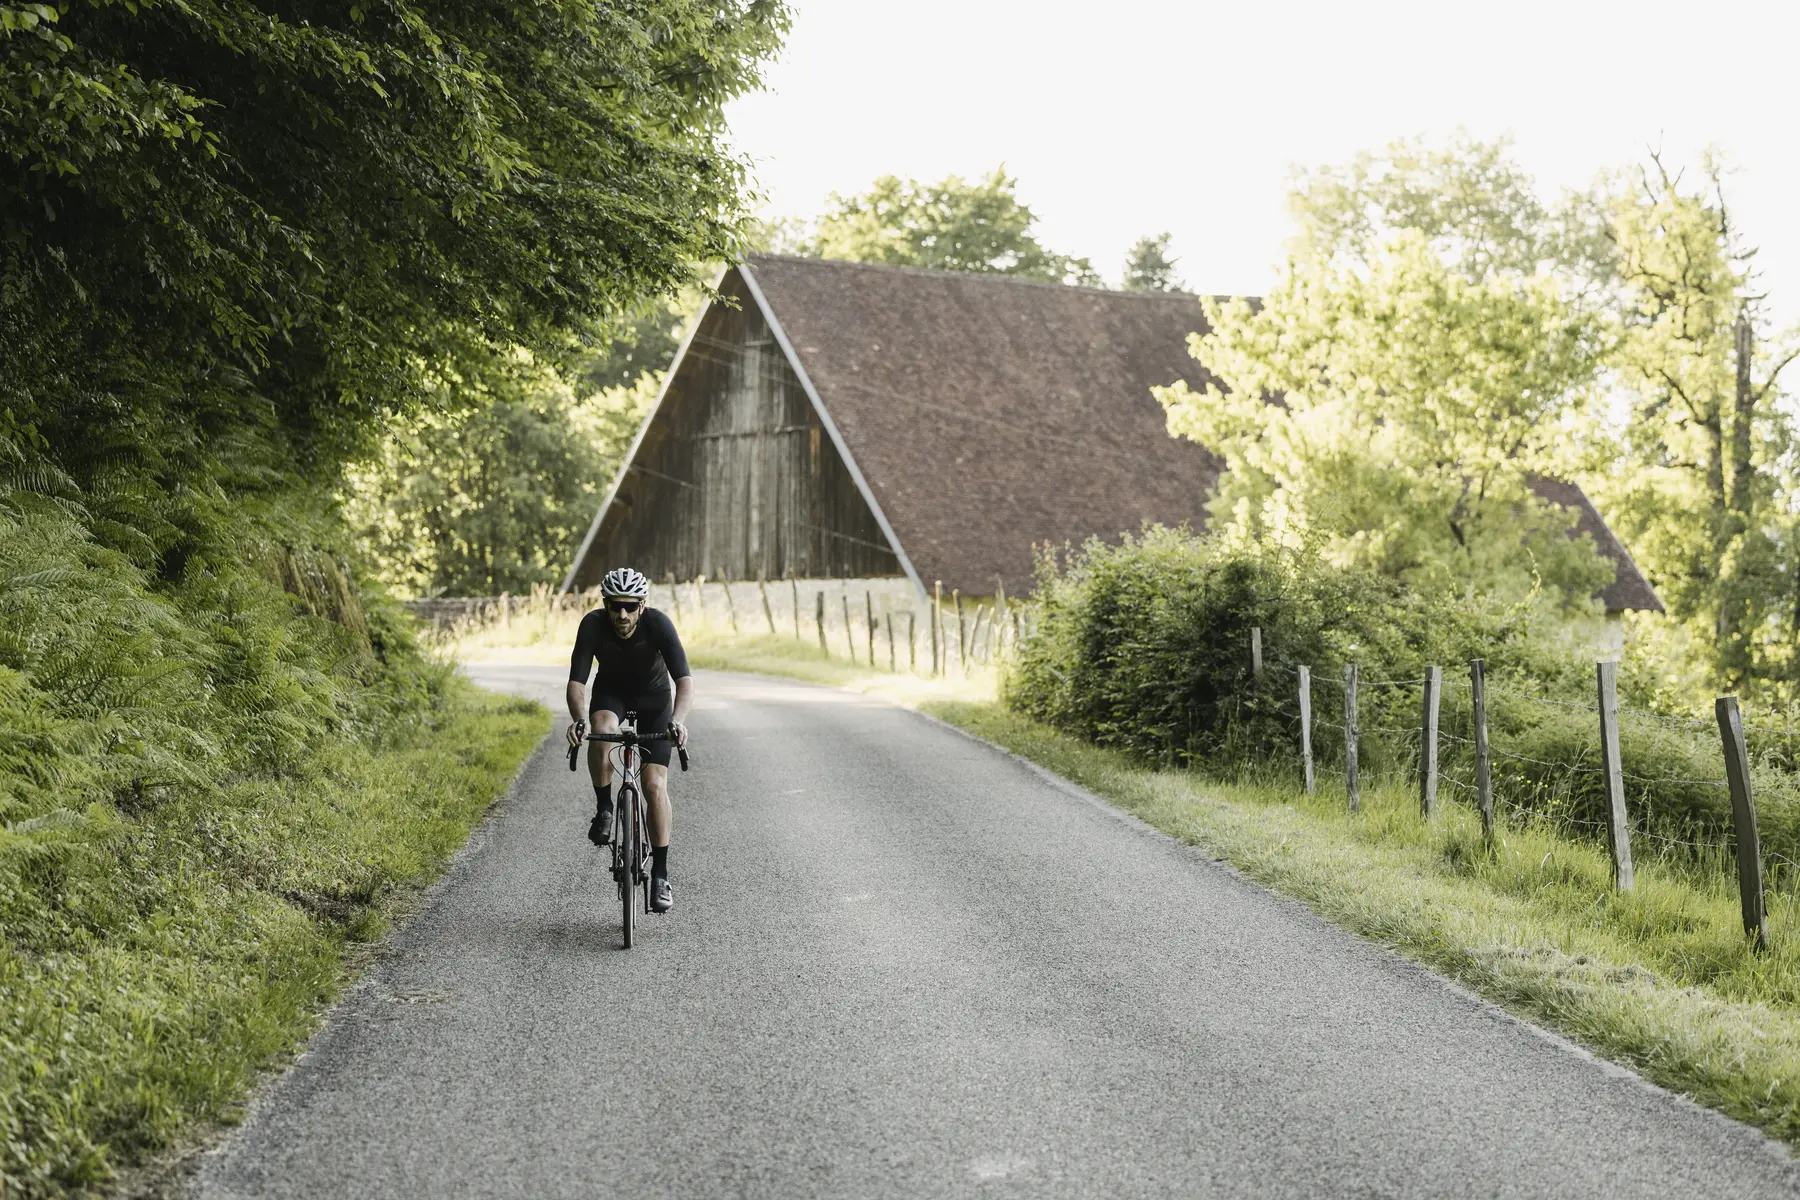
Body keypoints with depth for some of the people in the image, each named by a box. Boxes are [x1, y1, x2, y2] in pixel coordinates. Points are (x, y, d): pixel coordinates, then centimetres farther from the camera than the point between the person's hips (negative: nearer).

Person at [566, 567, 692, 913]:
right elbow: (576, 681, -31)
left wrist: (678, 719, -54)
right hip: (611, 691, 1)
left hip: (654, 696, -1)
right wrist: (577, 718, -51)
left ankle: (660, 875, -3)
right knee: (602, 730, -36)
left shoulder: (658, 623, -32)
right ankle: (603, 809, -13)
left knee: (655, 784, -13)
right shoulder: (593, 625, -28)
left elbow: (685, 680, -36)